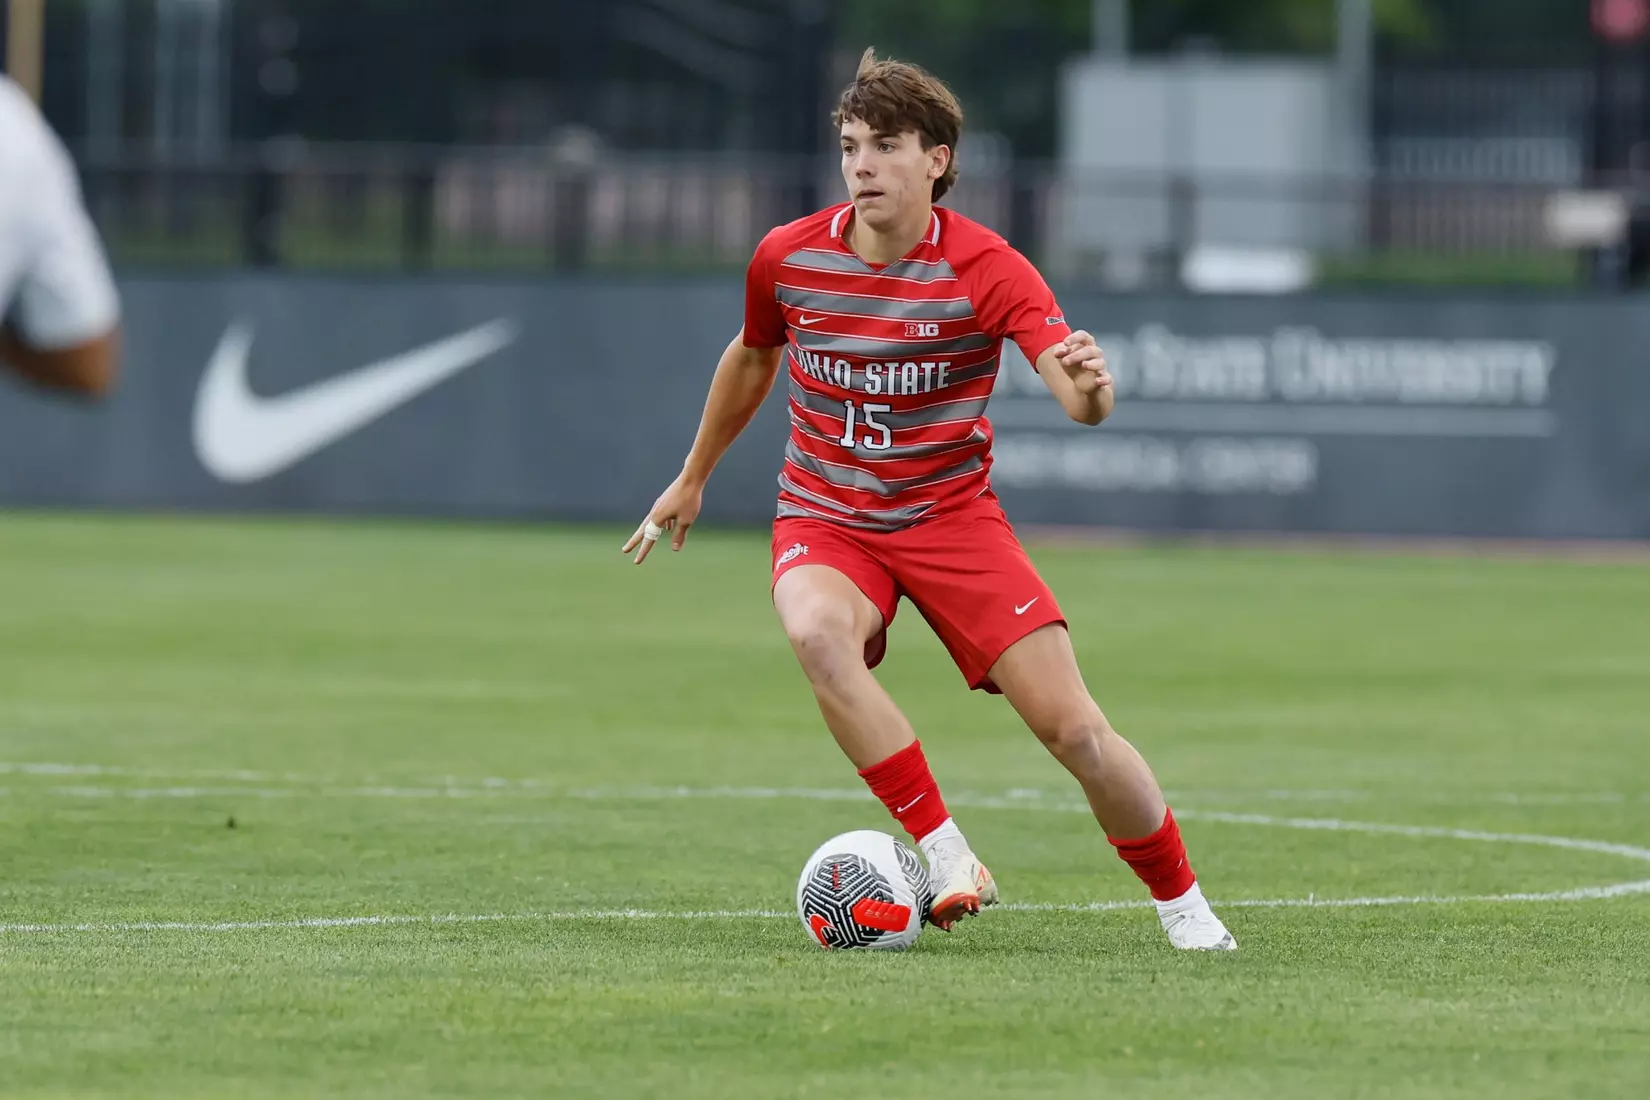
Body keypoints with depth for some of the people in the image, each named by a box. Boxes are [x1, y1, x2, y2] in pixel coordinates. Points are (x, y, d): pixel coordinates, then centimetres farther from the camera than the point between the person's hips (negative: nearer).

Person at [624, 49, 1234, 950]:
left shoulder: (986, 269, -15)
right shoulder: (787, 258, -6)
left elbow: (1081, 403, -27)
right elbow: (751, 360, 17)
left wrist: (1087, 385, -52)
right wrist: (692, 479, 28)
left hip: (952, 514, -1)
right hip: (825, 519, 1)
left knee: (1074, 728, -11)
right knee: (816, 632, -36)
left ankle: (1181, 903, 14)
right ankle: (945, 858, -30)